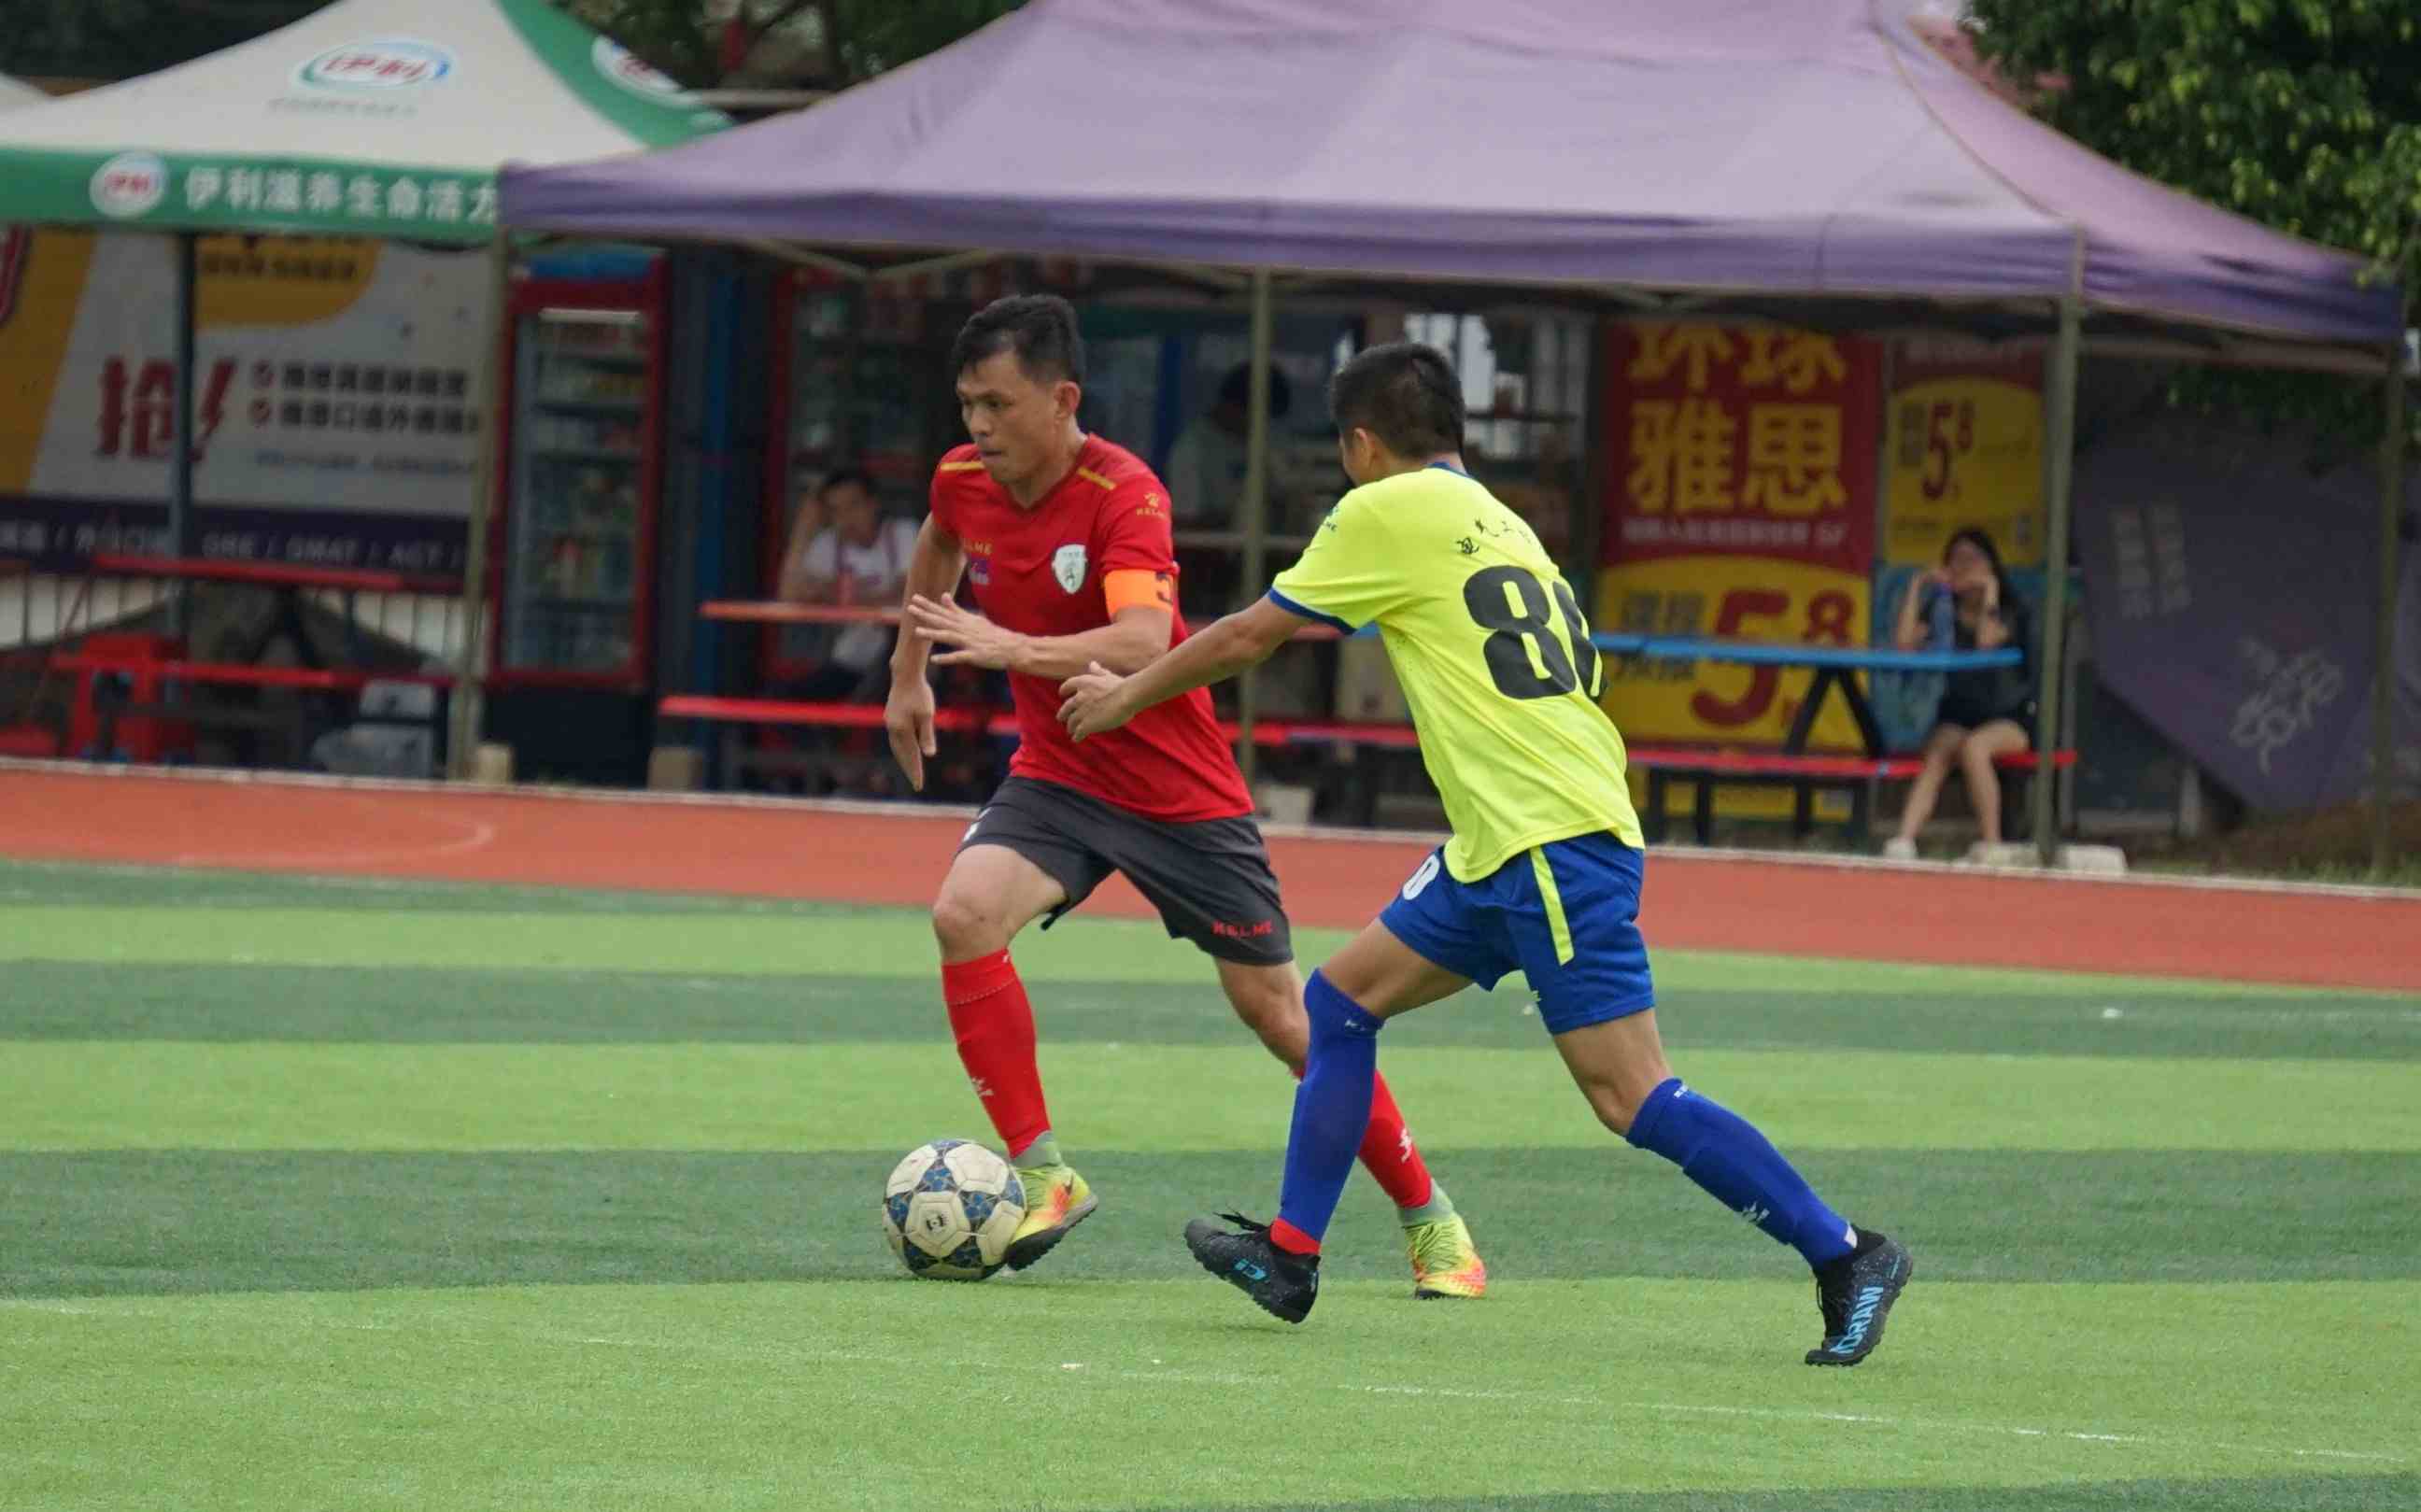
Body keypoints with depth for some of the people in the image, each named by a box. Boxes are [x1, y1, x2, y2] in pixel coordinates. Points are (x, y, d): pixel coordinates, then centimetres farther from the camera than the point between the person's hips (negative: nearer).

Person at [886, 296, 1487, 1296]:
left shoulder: (1124, 496, -24)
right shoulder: (964, 483, -5)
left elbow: (1143, 643, -40)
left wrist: (1011, 649, -52)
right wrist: (908, 676, 25)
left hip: (1182, 792, -5)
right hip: (1057, 774, 5)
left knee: (1275, 1007, 1)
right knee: (965, 912, -25)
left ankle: (1429, 1219, 18)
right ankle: (1043, 1174, -18)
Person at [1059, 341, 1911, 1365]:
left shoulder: (1387, 513, -2)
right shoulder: (1498, 524, 21)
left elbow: (1247, 638, 6)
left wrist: (1125, 696, 21)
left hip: (1554, 843, -9)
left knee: (1633, 1100, -11)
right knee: (1340, 1000, 16)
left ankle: (1846, 1256, -11)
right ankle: (1288, 1260, 19)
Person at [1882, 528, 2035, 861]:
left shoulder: (2011, 610, -2)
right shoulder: (1942, 608, 8)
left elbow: (1987, 642, -23)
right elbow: (1903, 643, -8)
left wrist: (1989, 593, -16)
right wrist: (1917, 587, -7)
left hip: (2011, 720, -3)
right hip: (1957, 716, 3)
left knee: (1973, 745, -36)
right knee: (1940, 749, -31)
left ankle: (1992, 844, -28)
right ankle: (1904, 840, -47)